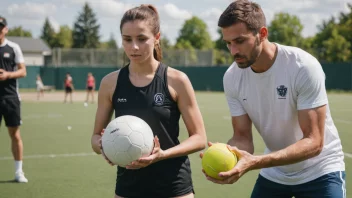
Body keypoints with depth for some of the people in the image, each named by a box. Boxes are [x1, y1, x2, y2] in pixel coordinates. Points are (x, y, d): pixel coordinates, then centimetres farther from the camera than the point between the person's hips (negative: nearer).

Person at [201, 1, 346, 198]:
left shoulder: (304, 66, -26)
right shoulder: (232, 78, -11)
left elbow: (314, 142, -28)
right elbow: (243, 137, -8)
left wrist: (255, 162, -41)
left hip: (319, 172, -4)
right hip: (273, 173, 4)